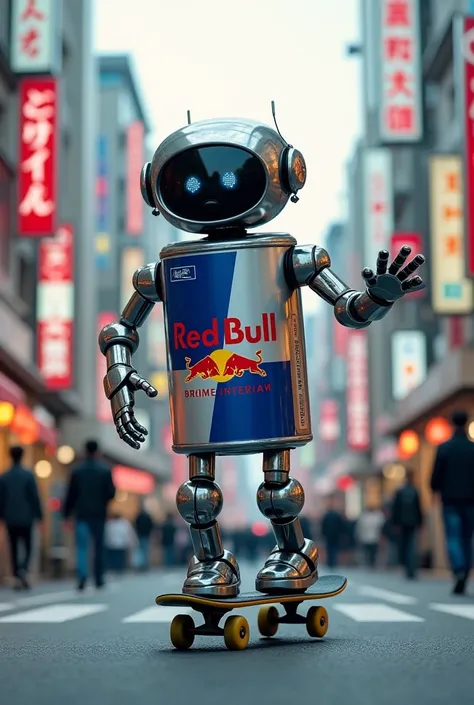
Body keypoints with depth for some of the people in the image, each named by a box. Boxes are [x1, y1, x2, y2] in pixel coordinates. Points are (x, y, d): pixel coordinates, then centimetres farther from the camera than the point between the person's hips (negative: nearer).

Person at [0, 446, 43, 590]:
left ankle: (17, 578, 6)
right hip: (26, 517, -2)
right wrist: (39, 514, -1)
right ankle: (23, 570, -19)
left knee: (14, 549, 9)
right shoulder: (28, 475, -8)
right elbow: (35, 497, -8)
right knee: (27, 547, 6)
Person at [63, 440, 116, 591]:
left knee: (81, 545, 0)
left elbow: (71, 494, -1)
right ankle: (99, 578, 13)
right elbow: (111, 493, -5)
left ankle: (82, 574, -21)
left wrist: (67, 513, 5)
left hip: (82, 513, 0)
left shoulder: (77, 470, -2)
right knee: (99, 546, 10)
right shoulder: (105, 470, -3)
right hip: (98, 513, 0)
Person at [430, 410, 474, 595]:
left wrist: (436, 490, 16)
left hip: (450, 499, -1)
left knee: (453, 538, -2)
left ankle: (459, 570, -29)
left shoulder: (443, 448, -3)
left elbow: (436, 474, -2)